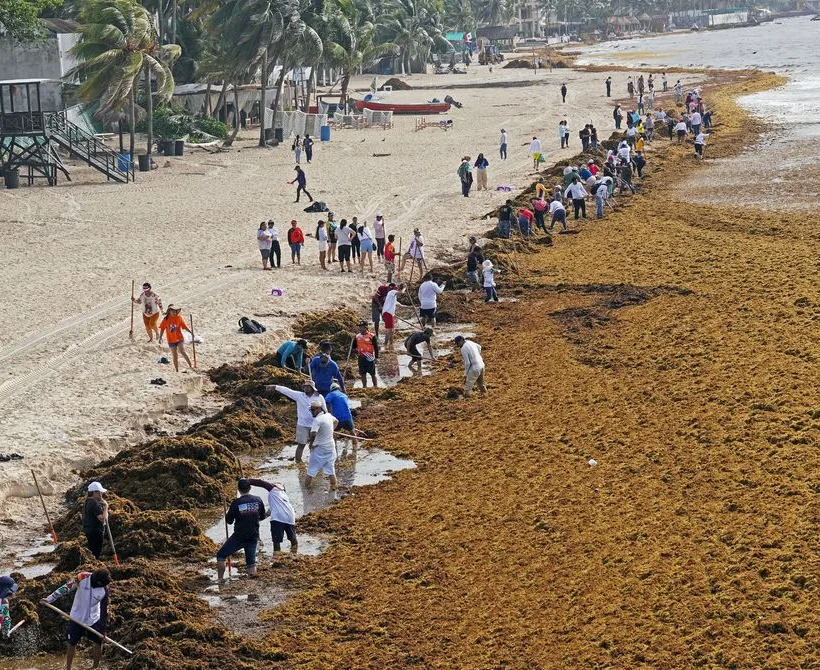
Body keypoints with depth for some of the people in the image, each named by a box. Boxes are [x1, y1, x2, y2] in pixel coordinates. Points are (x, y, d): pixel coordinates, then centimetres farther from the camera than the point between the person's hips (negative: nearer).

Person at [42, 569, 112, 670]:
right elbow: (66, 588, -14)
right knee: (72, 644, 5)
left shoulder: (105, 590, -15)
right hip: (77, 618, -1)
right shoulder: (82, 578, -20)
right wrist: (49, 599, -16)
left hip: (93, 620, 1)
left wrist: (102, 630, -6)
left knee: (98, 643, 2)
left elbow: (105, 611, -7)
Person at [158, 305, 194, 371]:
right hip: (171, 340, 2)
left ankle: (190, 365, -13)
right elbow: (162, 329, 5)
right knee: (175, 355, 7)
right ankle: (177, 370, 14)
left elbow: (185, 326, 1)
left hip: (179, 338, -2)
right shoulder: (166, 319, -1)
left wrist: (190, 332, -9)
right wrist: (160, 338, 0)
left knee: (182, 351, -20)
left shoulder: (179, 318, -2)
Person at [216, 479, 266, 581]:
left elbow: (229, 521, -3)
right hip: (253, 537, 4)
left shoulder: (236, 503, -13)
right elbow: (262, 517, 11)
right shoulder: (258, 500, -3)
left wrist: (227, 513, 16)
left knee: (221, 555, 11)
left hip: (239, 537, -3)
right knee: (251, 562, 14)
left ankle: (220, 579, 7)